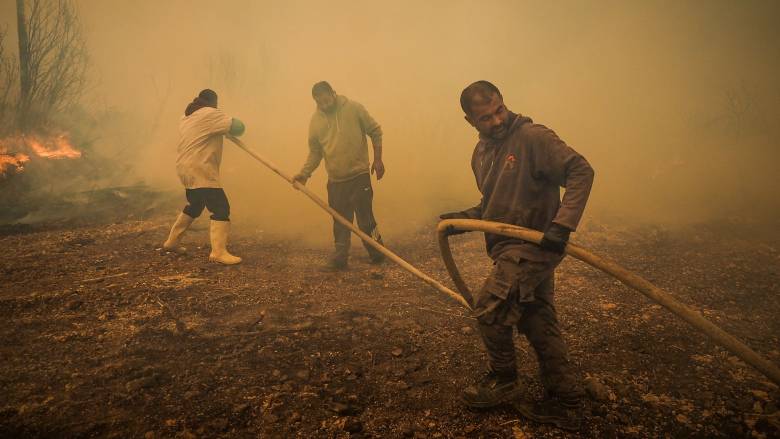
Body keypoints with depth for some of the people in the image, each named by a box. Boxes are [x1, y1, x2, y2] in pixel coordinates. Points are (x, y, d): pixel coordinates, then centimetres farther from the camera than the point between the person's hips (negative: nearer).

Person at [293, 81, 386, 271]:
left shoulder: (354, 108, -5)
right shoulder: (315, 120, 4)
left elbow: (375, 131, 2)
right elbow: (315, 152, 10)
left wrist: (378, 159, -2)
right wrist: (304, 174, -3)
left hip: (359, 175, -3)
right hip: (335, 180, 4)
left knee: (365, 219, -3)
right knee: (340, 221, 9)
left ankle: (377, 254, 15)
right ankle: (340, 258, 18)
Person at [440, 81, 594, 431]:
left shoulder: (533, 136, -13)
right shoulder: (481, 154, 12)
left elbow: (581, 171, -19)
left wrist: (562, 224, -28)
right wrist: (464, 217, 7)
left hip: (534, 243, -8)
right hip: (509, 247, 8)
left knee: (488, 307, -11)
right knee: (538, 324, 10)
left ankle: (503, 382, 12)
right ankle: (566, 403, 20)